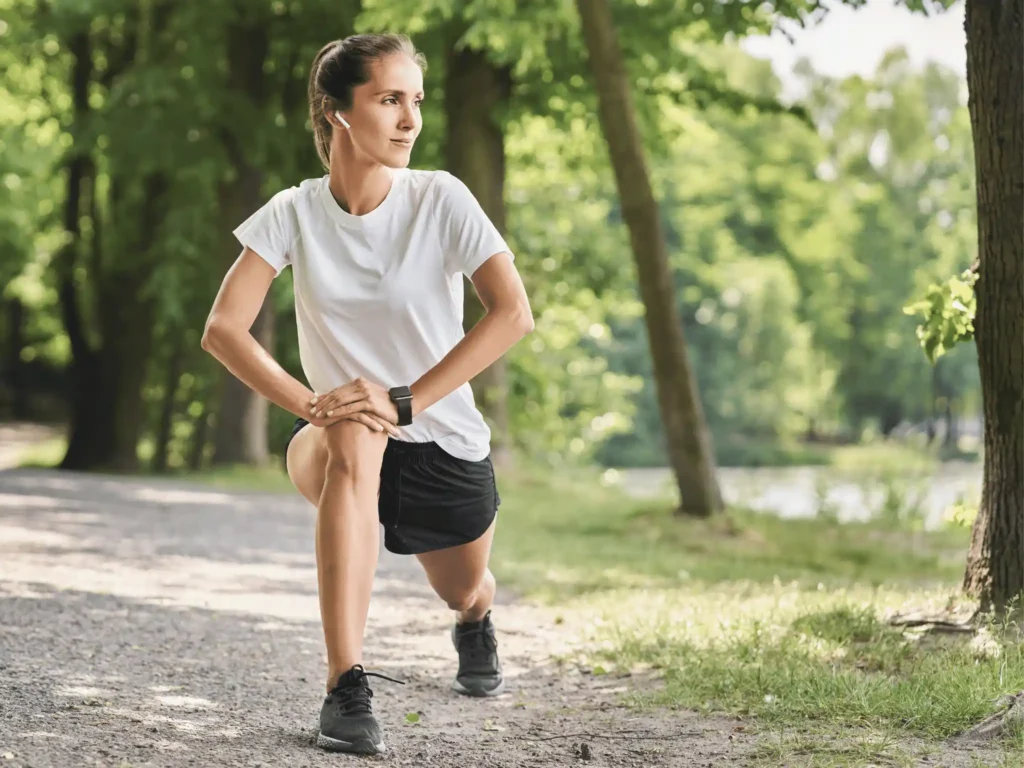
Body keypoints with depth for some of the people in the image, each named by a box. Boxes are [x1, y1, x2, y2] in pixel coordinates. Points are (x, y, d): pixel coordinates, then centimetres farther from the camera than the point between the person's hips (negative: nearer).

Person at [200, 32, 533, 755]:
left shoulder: (440, 199, -15)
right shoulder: (294, 213, -11)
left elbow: (513, 313, -24)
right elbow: (223, 331, -15)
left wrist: (405, 401, -30)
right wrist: (311, 404, -31)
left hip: (448, 447, 1)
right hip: (338, 450, -1)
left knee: (464, 593, 16)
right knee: (354, 439, -36)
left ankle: (476, 621, 60)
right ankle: (347, 689, -38)